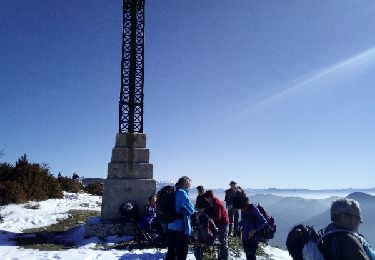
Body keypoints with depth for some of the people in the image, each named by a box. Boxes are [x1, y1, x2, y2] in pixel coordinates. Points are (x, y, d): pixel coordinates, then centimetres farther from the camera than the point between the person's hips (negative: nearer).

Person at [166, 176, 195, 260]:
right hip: (181, 228, -8)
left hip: (170, 226, 8)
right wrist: (193, 211, 8)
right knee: (182, 253, 3)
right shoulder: (182, 193, -16)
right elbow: (191, 210, -12)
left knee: (171, 252, 18)